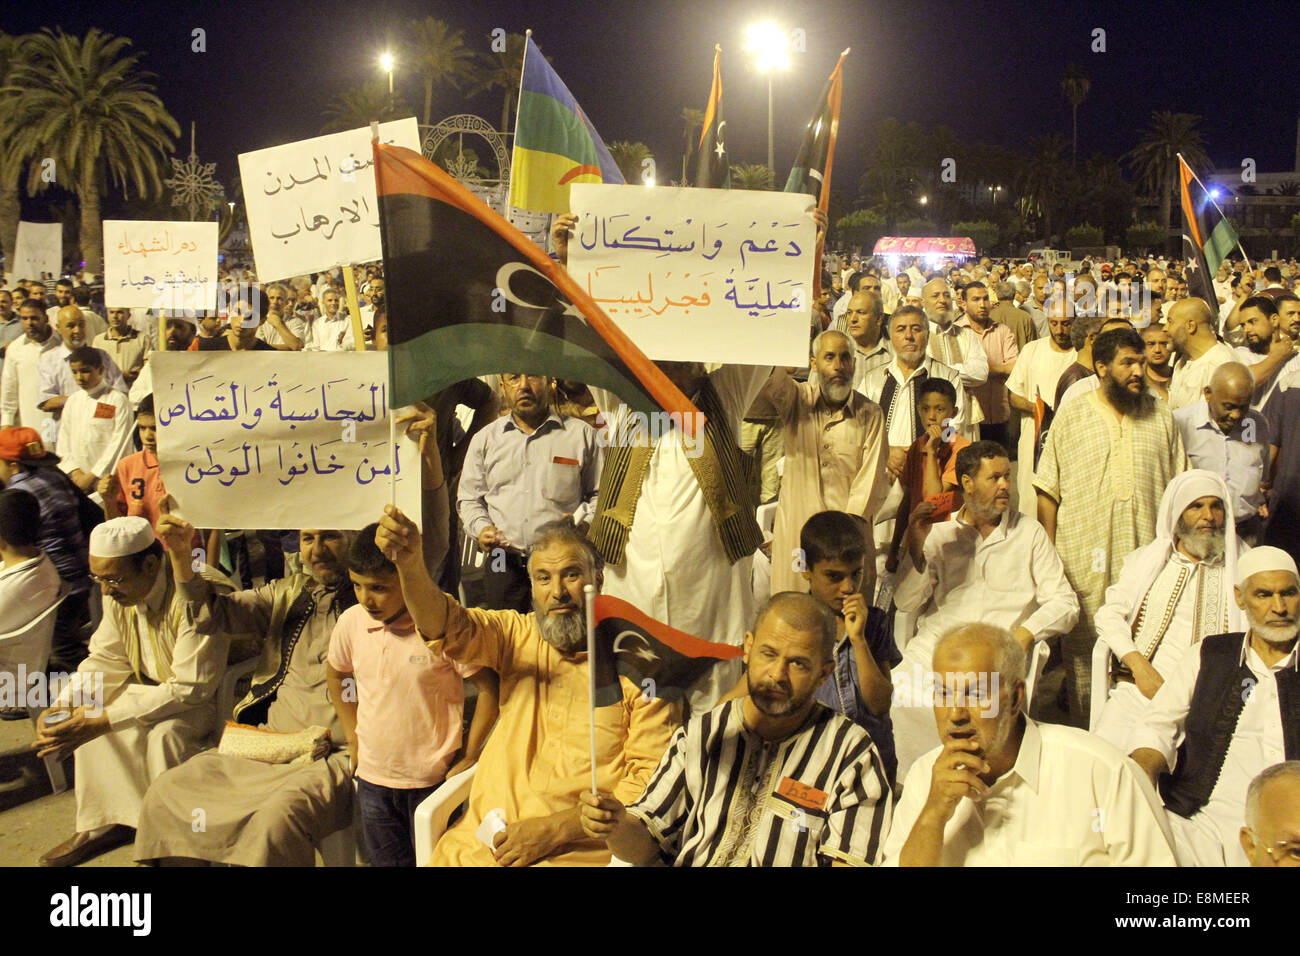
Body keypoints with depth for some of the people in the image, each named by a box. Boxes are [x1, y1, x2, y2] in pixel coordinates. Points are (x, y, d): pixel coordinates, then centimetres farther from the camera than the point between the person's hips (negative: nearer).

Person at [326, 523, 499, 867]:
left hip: (433, 781, -4)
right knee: (386, 860, 18)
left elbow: (489, 689, -12)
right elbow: (336, 674, 15)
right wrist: (353, 738, 12)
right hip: (373, 780, 4)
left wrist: (468, 758, -9)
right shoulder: (351, 622, -6)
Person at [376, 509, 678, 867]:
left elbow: (653, 777, -7)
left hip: (579, 849, -5)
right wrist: (409, 564, -24)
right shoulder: (517, 634, 11)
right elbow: (447, 626, -4)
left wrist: (555, 829, -13)